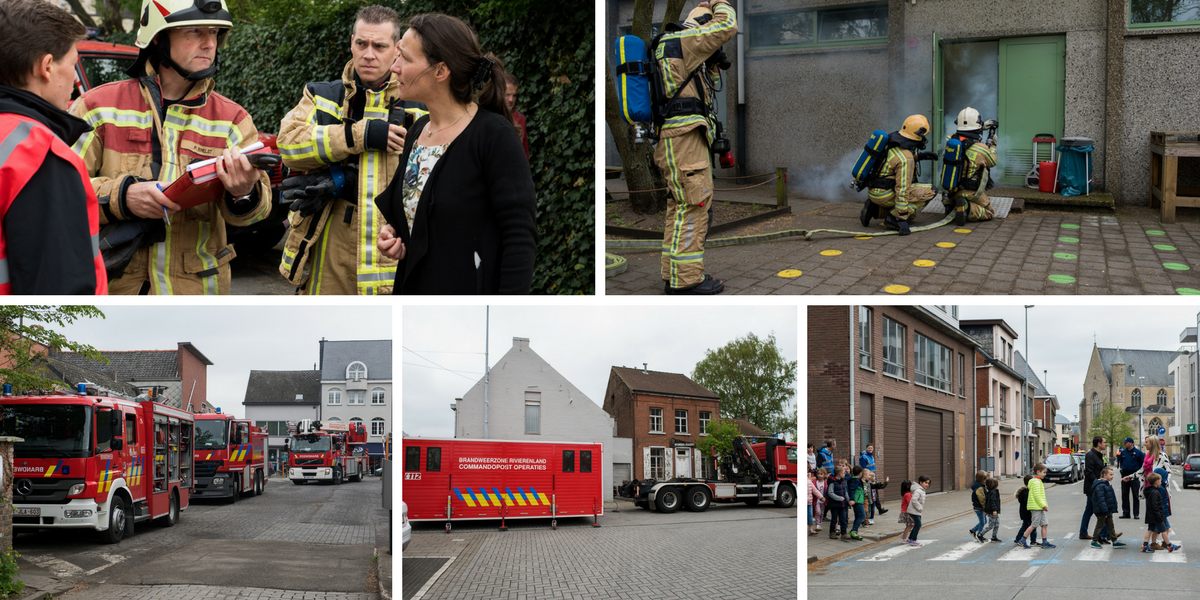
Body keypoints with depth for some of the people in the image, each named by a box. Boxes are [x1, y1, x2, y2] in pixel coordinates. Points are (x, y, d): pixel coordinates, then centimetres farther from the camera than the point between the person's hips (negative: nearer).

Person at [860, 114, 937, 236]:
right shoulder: (906, 159, -24)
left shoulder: (892, 141, 3)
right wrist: (902, 219, -26)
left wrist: (919, 155, 18)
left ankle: (874, 209, 10)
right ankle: (894, 218, -11)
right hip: (884, 195, -9)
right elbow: (902, 189, -26)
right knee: (928, 192, -10)